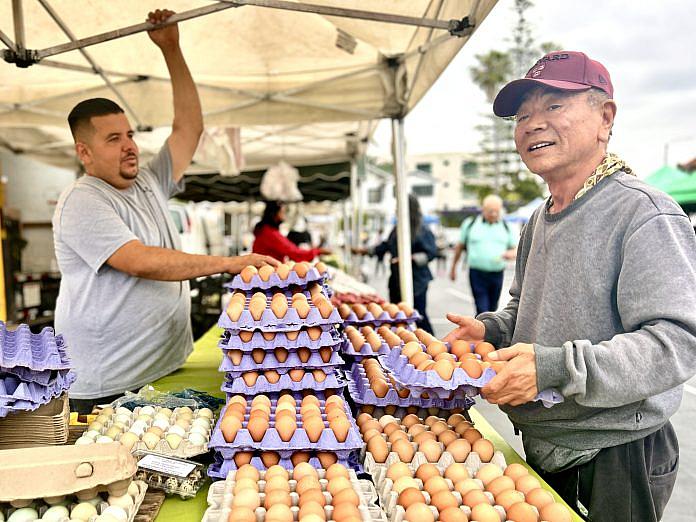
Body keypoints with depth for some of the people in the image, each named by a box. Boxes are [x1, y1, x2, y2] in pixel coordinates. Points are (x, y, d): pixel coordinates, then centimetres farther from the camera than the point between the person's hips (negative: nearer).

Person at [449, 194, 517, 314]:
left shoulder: (506, 227, 9)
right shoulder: (470, 224, 4)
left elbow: (516, 249, 12)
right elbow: (460, 246, 11)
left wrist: (510, 254, -13)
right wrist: (453, 267, 14)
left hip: (497, 274, 3)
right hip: (477, 273, -3)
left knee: (492, 310, 13)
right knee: (482, 311, -11)